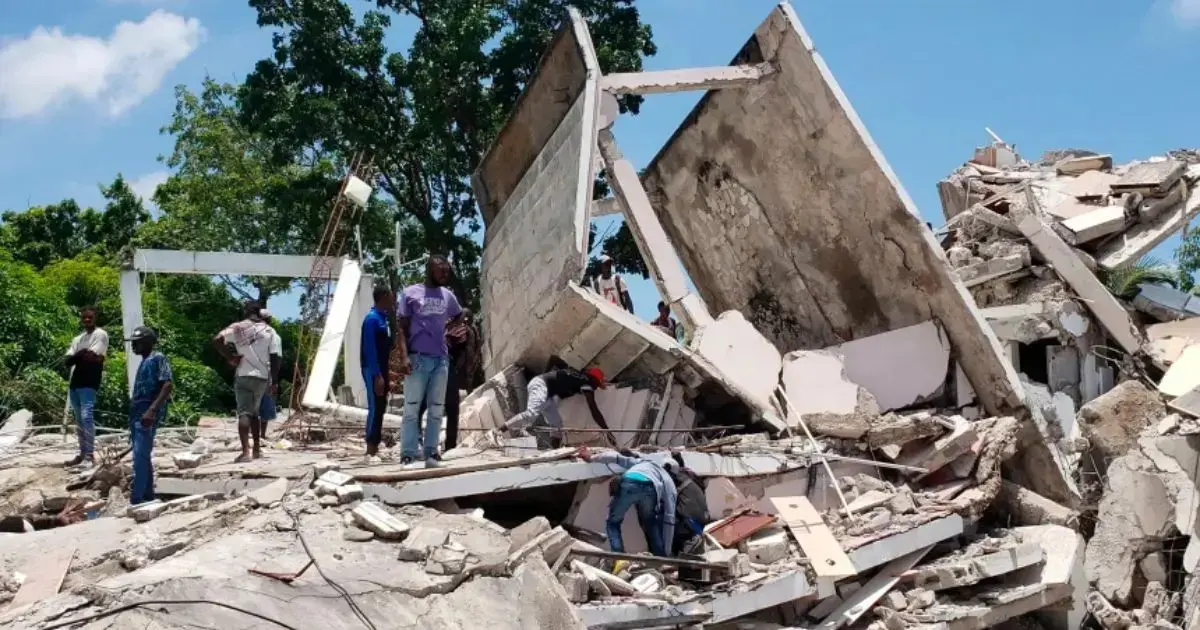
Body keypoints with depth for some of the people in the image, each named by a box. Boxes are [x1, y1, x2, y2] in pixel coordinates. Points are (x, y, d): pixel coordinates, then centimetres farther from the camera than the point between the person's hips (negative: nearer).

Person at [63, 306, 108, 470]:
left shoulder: (100, 334, -3)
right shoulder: (77, 339, 19)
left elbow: (92, 357, -15)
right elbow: (68, 361, 7)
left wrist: (77, 356, 0)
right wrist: (83, 355, -10)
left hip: (88, 383, -8)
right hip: (74, 383, 8)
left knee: (86, 417, -17)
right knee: (79, 419, 10)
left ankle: (90, 456, -16)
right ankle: (82, 453, 17)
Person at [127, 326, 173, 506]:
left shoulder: (158, 359, -7)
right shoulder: (144, 362, 21)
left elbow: (169, 385, -18)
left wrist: (152, 410, -26)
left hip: (148, 413, -10)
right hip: (137, 413, 10)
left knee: (140, 456, -15)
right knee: (142, 456, 12)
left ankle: (136, 500, -18)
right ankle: (147, 497, 17)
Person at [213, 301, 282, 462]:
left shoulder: (238, 327, 1)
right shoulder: (270, 331, 4)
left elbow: (217, 340, -13)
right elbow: (276, 357, -1)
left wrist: (229, 357, -3)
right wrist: (275, 381, 5)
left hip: (243, 375, -2)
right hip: (262, 377, 2)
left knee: (244, 413, -8)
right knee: (254, 412, 19)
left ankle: (246, 451, -22)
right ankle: (257, 448, 21)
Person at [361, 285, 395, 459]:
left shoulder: (384, 318, 13)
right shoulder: (372, 318, -14)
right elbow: (370, 348, -19)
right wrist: (377, 374, -23)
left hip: (381, 369, 9)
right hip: (373, 370, -9)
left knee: (380, 408, 10)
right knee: (375, 408, -8)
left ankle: (375, 447, 14)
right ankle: (371, 448, -6)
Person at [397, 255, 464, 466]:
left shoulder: (448, 295, 10)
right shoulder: (410, 293, -2)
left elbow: (459, 316, 31)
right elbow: (402, 328, -5)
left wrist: (447, 328, 11)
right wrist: (404, 357, -15)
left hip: (441, 359, 5)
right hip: (417, 358, -5)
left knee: (437, 408, 6)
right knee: (412, 408, -3)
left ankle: (431, 452, 11)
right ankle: (408, 454, -2)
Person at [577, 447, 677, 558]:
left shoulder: (642, 463, 45)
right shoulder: (670, 484, 36)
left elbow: (617, 456, 33)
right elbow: (669, 520, 31)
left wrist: (592, 458, 42)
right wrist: (666, 552, 35)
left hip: (628, 483, 0)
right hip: (650, 488, 0)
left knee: (613, 523, 20)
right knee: (652, 525, 30)